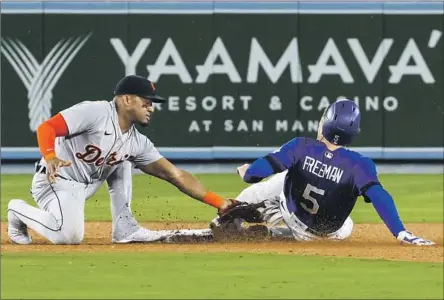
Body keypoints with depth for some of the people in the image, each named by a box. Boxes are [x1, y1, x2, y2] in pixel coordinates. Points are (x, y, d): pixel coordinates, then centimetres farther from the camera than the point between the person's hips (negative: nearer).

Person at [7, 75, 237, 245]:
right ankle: (19, 212, -3)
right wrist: (50, 157, -44)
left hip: (85, 186, 9)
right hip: (55, 181, -9)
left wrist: (219, 202, -1)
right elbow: (46, 127, -23)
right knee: (70, 236, -30)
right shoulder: (95, 113, -18)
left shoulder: (137, 143, 4)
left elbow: (175, 175, 4)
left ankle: (125, 229, 8)